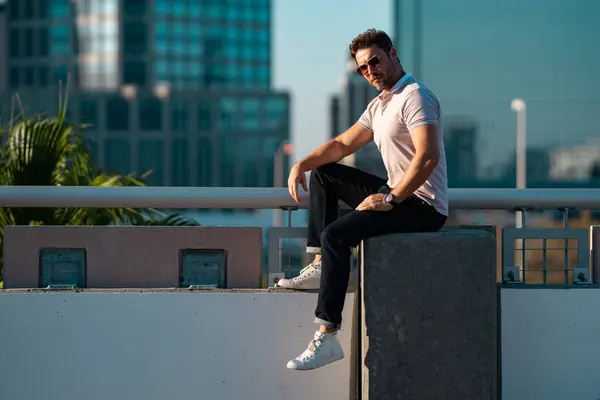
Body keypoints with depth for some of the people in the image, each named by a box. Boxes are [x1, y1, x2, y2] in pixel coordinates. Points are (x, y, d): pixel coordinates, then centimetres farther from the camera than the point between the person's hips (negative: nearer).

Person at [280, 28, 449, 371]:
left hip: (424, 207, -10)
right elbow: (344, 144, 21)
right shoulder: (379, 105, 17)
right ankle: (320, 267, 6)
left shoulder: (415, 96, -14)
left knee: (335, 234, -26)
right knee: (323, 173, 16)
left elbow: (428, 157, -27)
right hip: (398, 195, 10)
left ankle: (328, 338, -30)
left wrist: (390, 199, -26)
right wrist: (302, 164, 5)